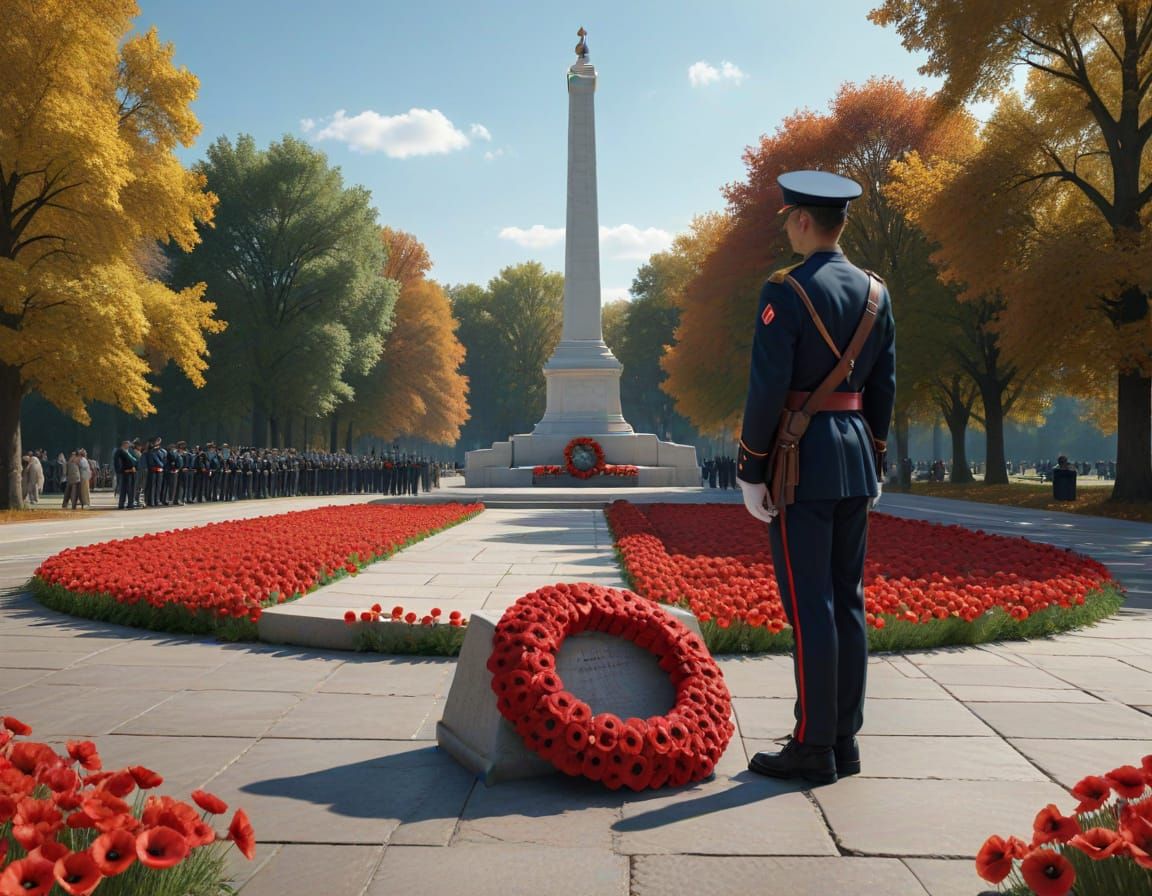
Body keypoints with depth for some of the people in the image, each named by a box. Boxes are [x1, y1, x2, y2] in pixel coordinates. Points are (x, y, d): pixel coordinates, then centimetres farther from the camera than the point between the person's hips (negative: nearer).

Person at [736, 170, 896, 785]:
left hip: (802, 460, -7)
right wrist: (875, 461, 19)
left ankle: (813, 748, 3)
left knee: (809, 603, -3)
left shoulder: (785, 292, -12)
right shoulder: (875, 291, 9)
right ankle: (844, 740, 19)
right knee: (847, 600, 11)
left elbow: (768, 388, -16)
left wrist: (750, 471, -10)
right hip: (856, 457, 7)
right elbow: (884, 387, 12)